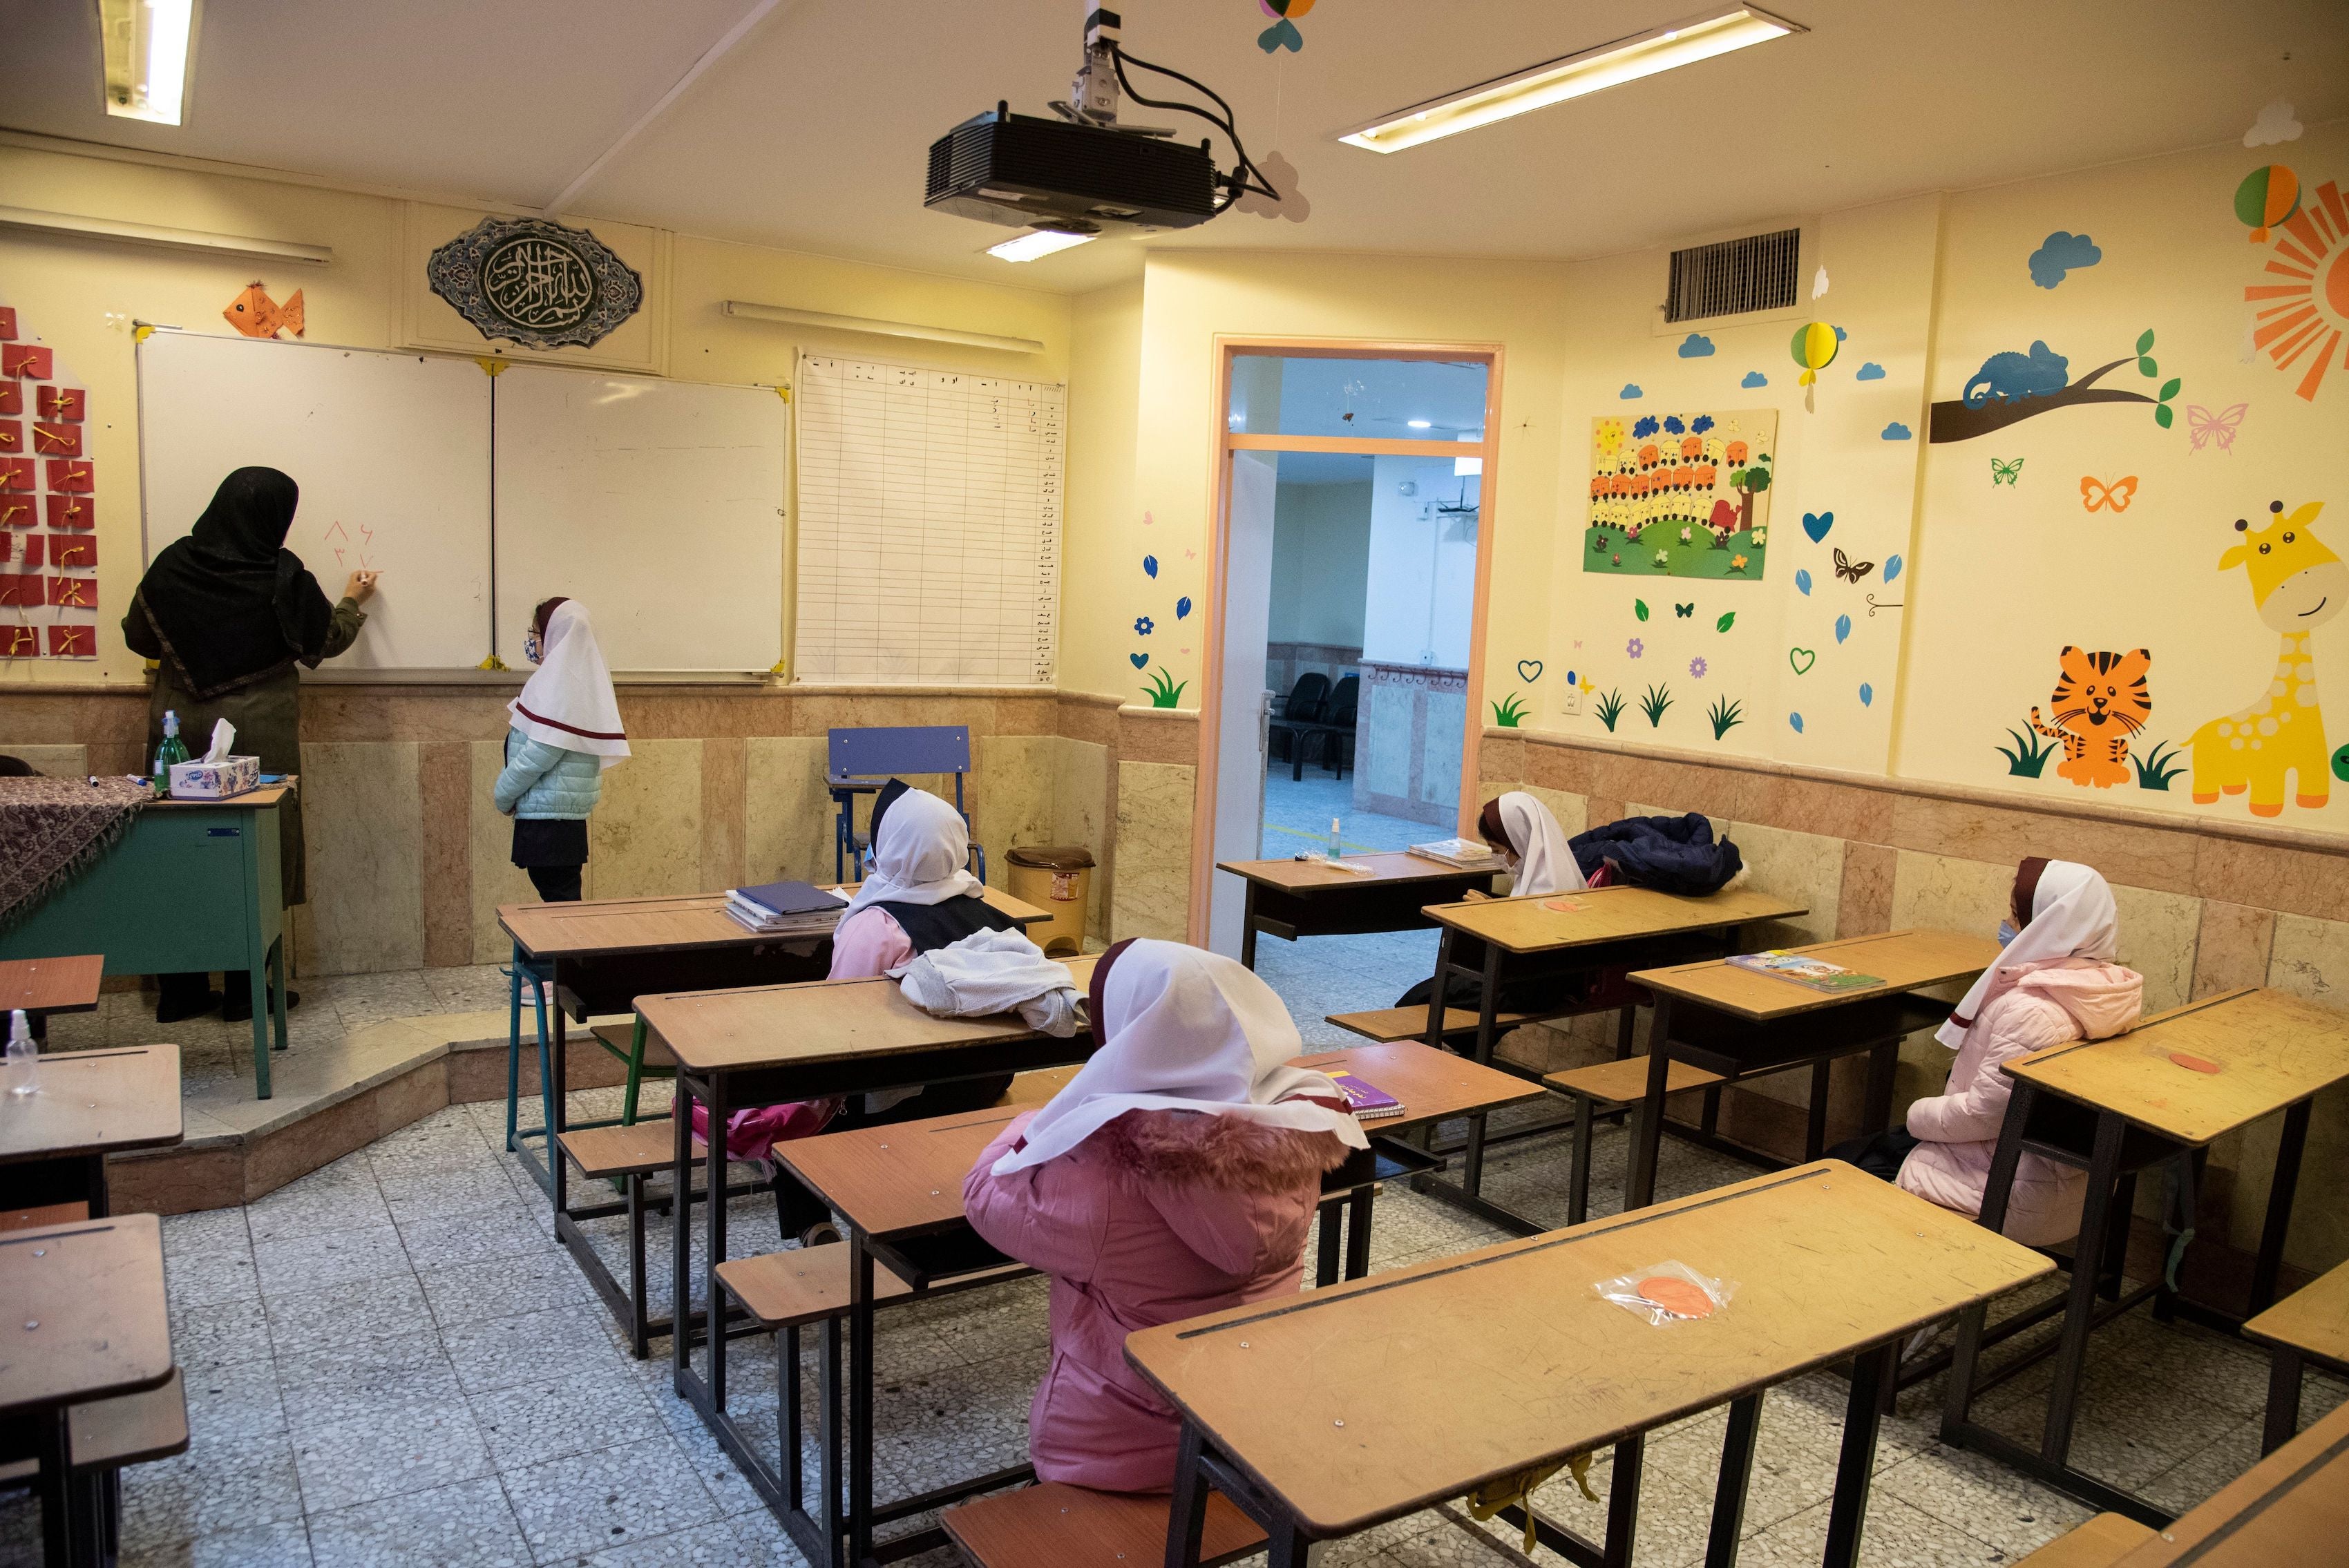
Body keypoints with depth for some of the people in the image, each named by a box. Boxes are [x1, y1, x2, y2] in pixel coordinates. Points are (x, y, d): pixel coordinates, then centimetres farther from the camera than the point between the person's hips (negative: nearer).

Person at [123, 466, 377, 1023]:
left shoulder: (173, 564, -2)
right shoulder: (283, 577, -11)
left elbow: (138, 637, 9)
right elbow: (328, 639, 4)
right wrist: (352, 601, 23)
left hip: (180, 729, 4)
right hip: (258, 733, -3)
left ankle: (180, 991, 17)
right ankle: (246, 990, 11)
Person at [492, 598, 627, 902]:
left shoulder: (557, 682, -15)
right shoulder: (579, 677, 13)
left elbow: (540, 753, -21)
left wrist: (503, 795, -7)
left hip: (548, 815, -9)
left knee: (558, 899, -4)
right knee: (563, 898, 14)